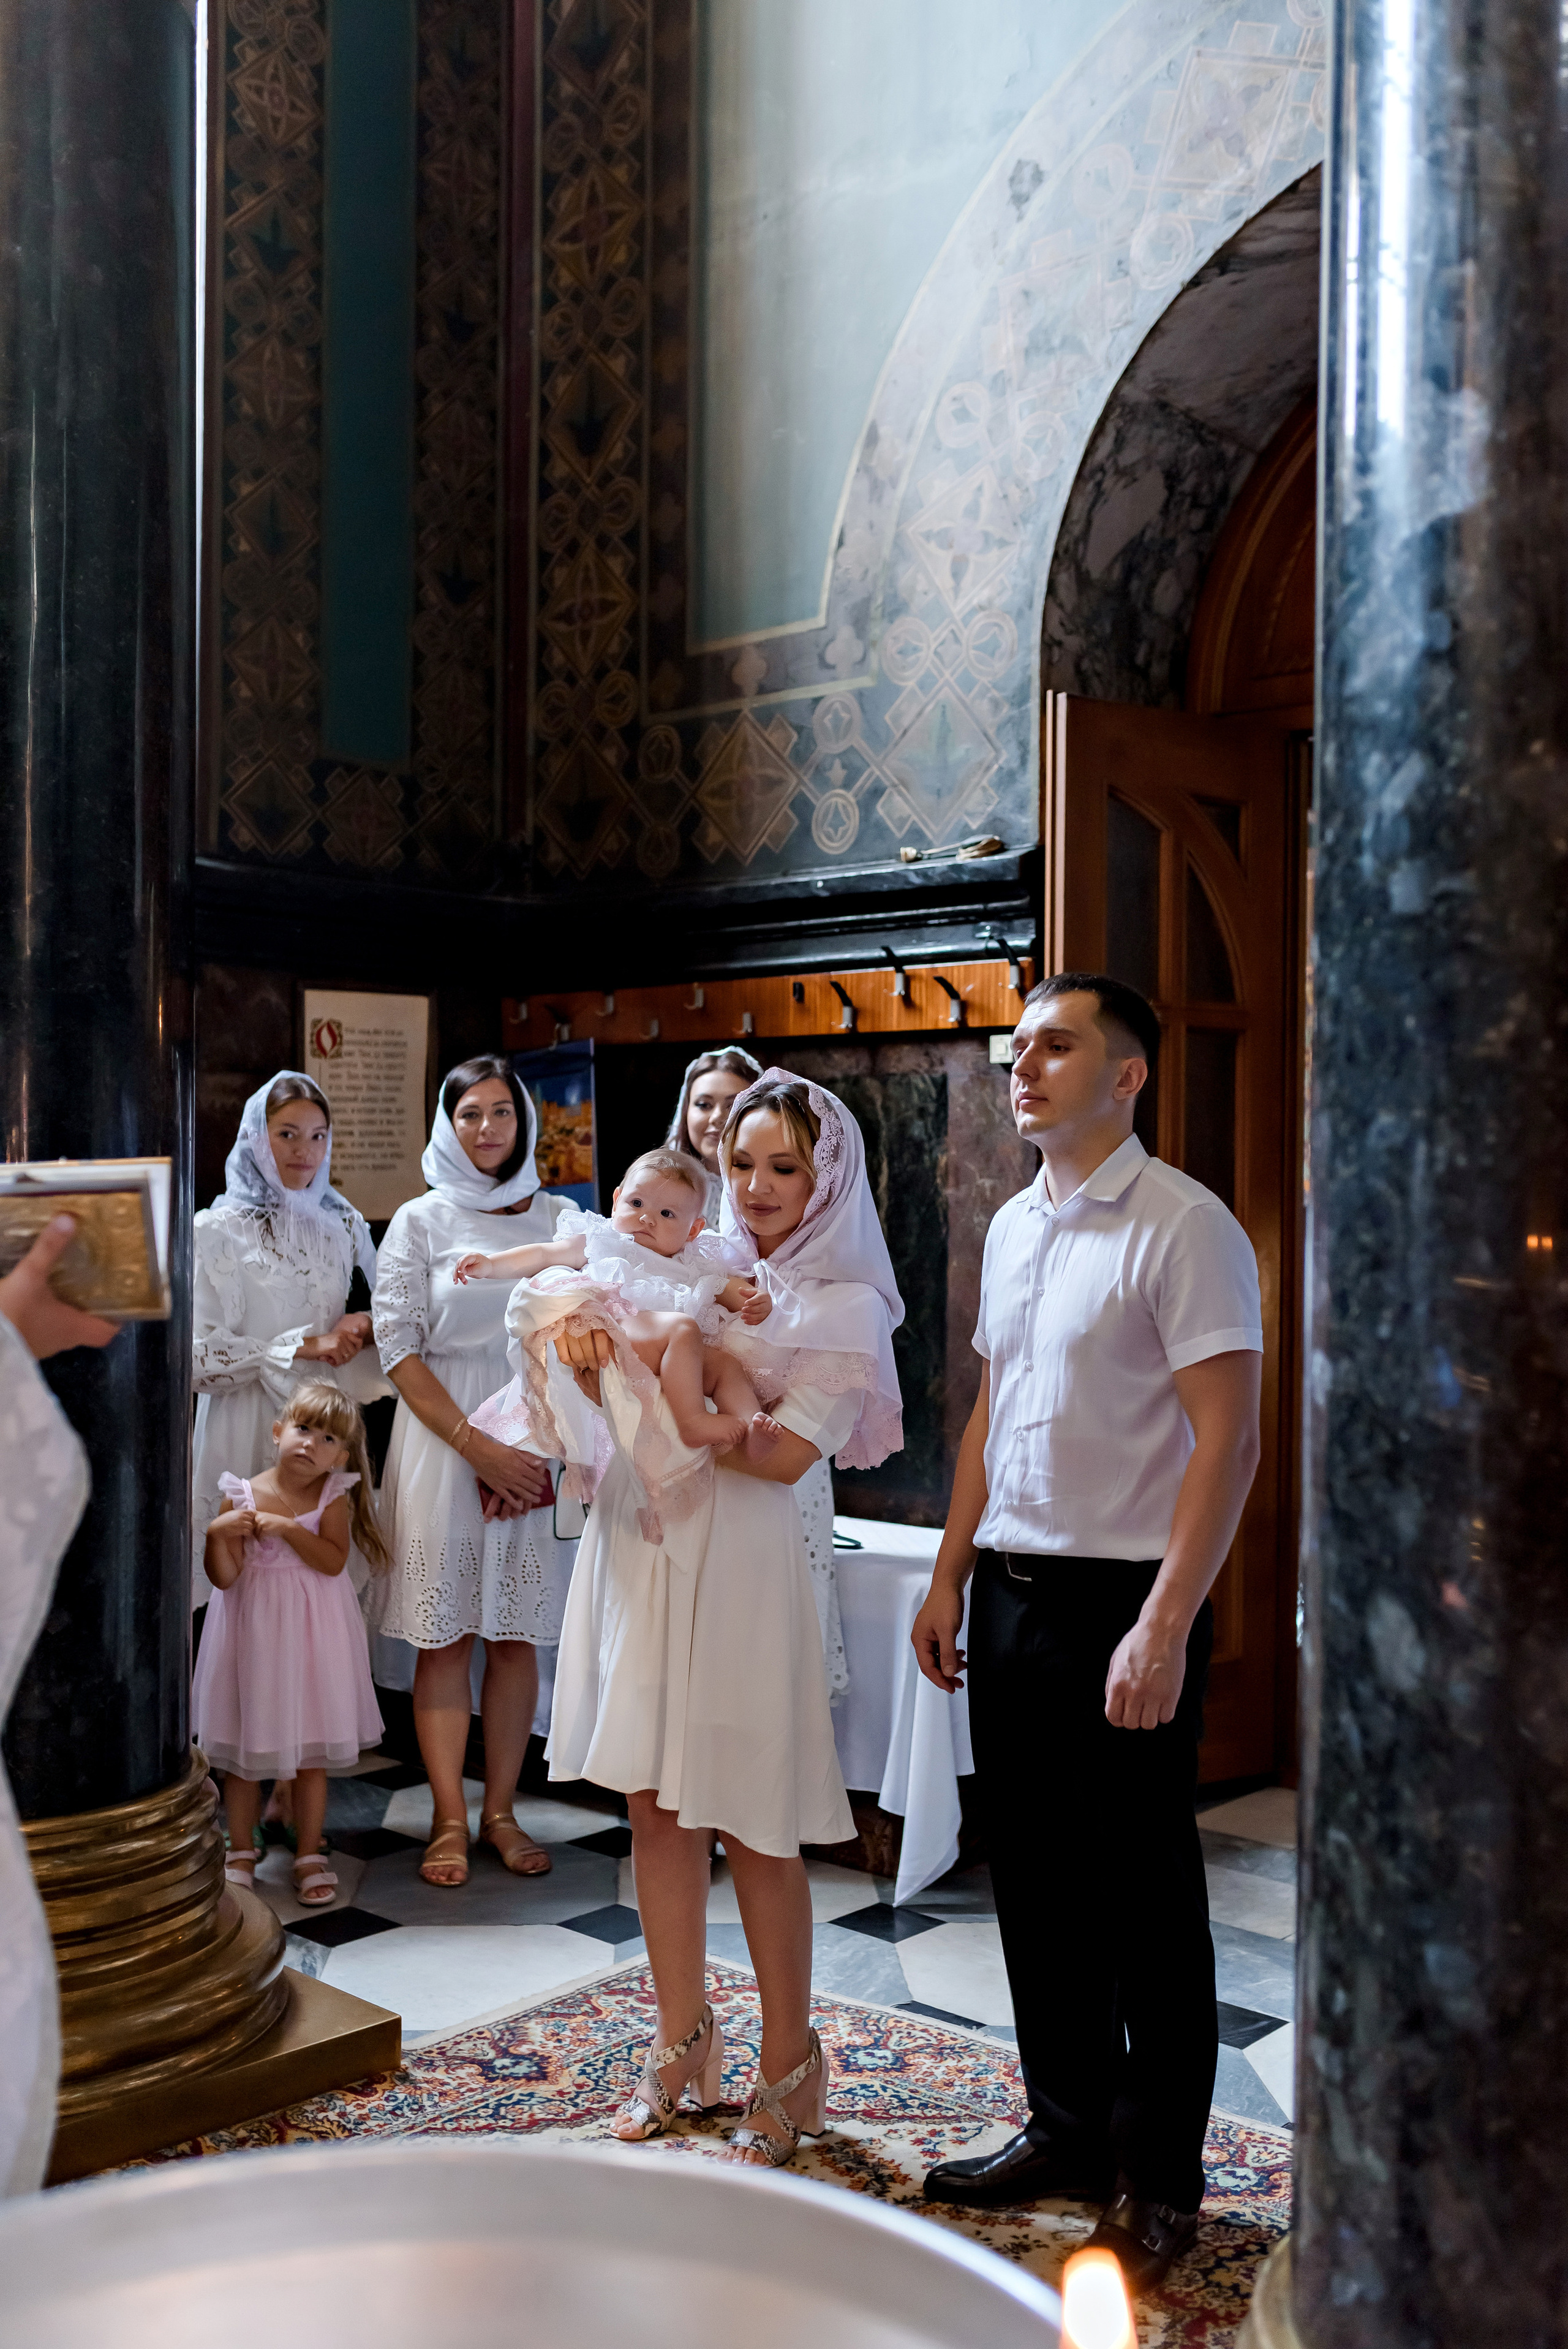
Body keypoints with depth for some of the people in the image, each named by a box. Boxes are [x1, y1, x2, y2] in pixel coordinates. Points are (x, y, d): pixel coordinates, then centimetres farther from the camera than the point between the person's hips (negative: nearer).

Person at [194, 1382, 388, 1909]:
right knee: (241, 1752, 10)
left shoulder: (333, 1496, -4)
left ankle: (309, 1857, 20)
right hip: (253, 1632, 0)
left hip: (311, 1633, 0)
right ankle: (241, 1853, 27)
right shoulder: (244, 1494, -6)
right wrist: (217, 1535, -25)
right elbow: (224, 1578, -8)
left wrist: (287, 1527, -22)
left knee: (312, 1753, 7)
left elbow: (334, 1560, -17)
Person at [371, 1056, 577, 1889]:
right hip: (442, 1441, -2)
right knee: (444, 1635, 0)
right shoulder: (420, 1221, 3)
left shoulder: (558, 1220, 9)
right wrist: (479, 1446, -10)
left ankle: (500, 1811, 15)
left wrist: (538, 1448, -5)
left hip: (534, 1449, 2)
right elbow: (400, 1350, -2)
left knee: (516, 1634, 5)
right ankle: (449, 1820, 10)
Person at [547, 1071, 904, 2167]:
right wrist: (587, 1340, -12)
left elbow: (785, 1453, -13)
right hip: (638, 1551, 5)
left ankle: (788, 2075, 21)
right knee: (658, 1810, 11)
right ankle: (683, 2045, 28)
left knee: (755, 1829, 4)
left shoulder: (844, 1308, -2)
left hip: (739, 1569, -5)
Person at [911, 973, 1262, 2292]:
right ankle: (1069, 2131, 33)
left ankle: (1158, 2181, 22)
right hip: (1011, 1593, 7)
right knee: (1034, 1878, 15)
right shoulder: (1013, 1227, 12)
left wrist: (1164, 1627, -21)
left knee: (1142, 1896, 5)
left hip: (1122, 1601, -7)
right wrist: (950, 1579, 15)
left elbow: (1227, 1439, -17)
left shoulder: (1184, 1227, -12)